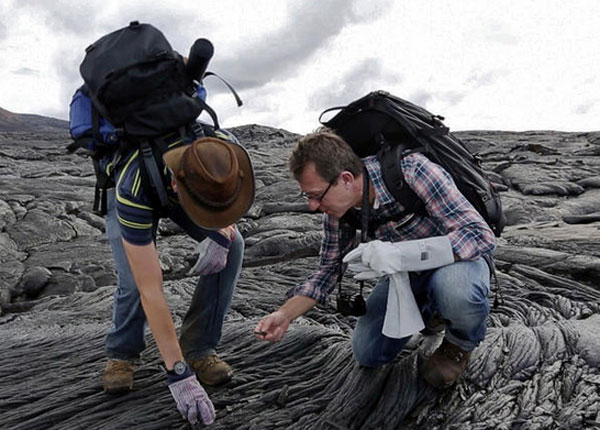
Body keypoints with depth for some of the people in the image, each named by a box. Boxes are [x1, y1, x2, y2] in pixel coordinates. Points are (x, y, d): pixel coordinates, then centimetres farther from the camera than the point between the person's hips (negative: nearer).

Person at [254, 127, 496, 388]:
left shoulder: (412, 171, -33)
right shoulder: (338, 204, -15)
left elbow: (481, 236, -35)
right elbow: (329, 269, -3)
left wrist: (399, 254, -47)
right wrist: (285, 314, -17)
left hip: (457, 258, -5)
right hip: (405, 269, 5)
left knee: (454, 290, -39)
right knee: (368, 354, -2)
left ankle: (461, 343, -2)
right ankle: (432, 309, 23)